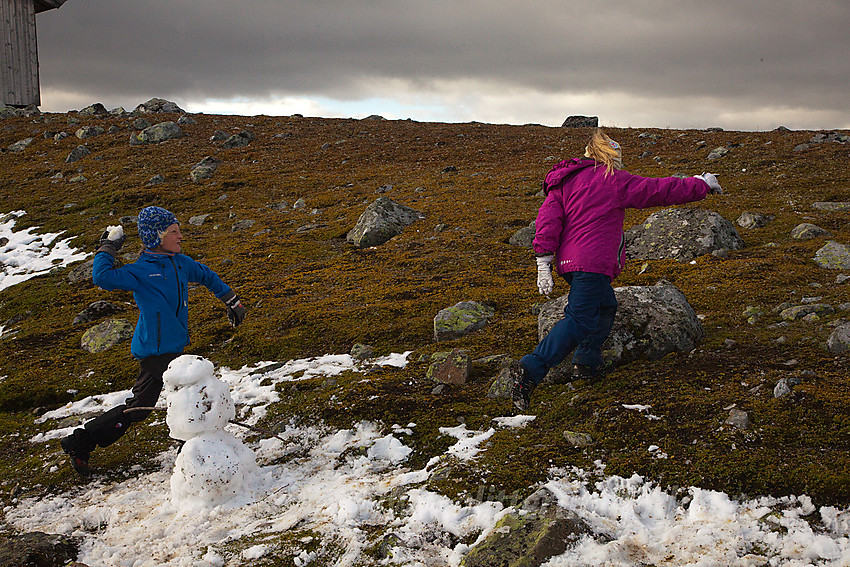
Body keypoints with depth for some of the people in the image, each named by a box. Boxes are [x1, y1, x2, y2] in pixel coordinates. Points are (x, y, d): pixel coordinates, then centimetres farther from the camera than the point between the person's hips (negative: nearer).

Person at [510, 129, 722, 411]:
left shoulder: (564, 183, 17)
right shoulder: (612, 179, 0)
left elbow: (548, 218, 5)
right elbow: (657, 190, 3)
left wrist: (544, 262, -1)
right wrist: (700, 185, 16)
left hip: (569, 261, 9)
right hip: (592, 263, -9)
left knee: (605, 306, 26)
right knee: (579, 321, -14)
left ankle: (586, 363, 28)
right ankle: (529, 371, -26)